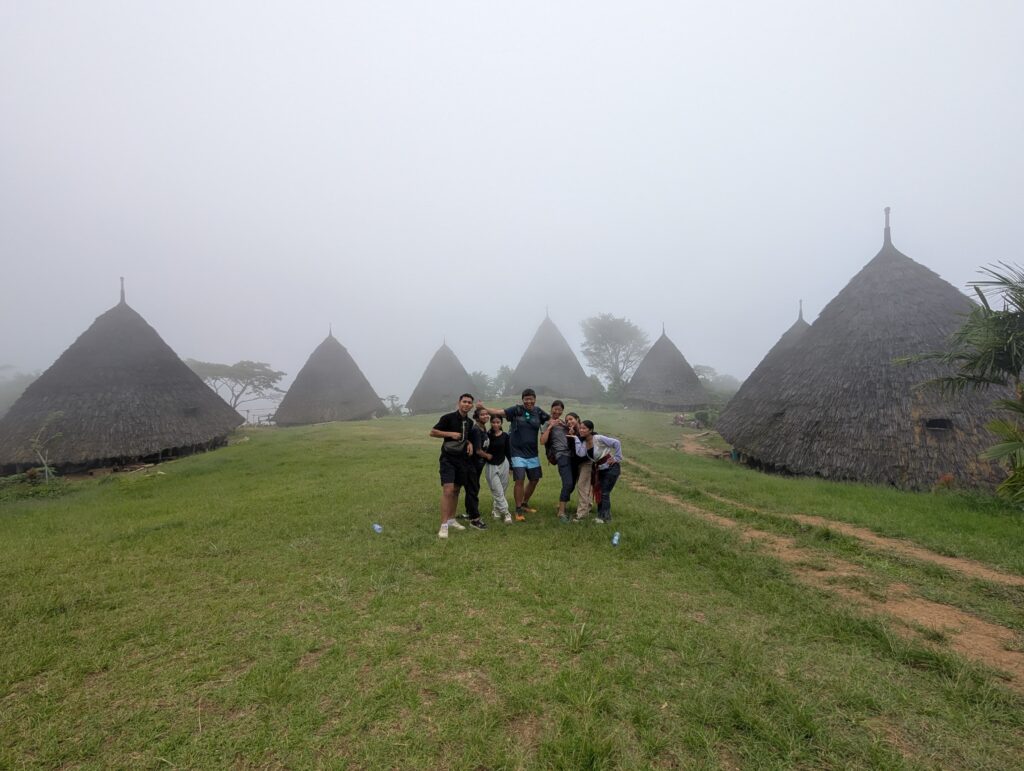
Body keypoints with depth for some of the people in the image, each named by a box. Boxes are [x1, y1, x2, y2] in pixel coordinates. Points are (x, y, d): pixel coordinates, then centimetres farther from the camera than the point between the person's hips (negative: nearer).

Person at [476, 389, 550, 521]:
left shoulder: (538, 411, 2)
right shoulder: (516, 410, -8)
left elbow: (552, 420, 12)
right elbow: (498, 412, -16)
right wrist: (483, 407, -27)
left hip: (532, 453, 5)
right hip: (518, 452, -5)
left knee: (535, 479, 14)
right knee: (519, 480, -11)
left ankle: (525, 504, 35)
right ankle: (518, 510, 5)